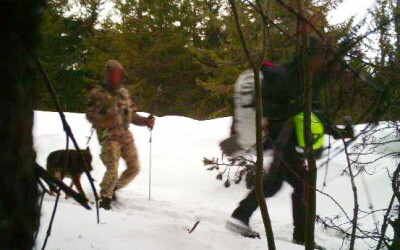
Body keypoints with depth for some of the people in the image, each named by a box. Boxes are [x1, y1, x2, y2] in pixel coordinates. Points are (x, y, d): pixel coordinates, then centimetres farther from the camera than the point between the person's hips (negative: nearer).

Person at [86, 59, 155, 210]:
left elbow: (132, 115, 20)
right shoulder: (98, 94, -2)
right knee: (112, 168, -19)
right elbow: (90, 115, -8)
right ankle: (105, 198, -2)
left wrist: (145, 121, 4)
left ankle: (114, 188, 30)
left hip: (125, 134, 6)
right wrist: (105, 117, -27)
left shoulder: (124, 93, 15)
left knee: (134, 168, 8)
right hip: (109, 135, -6)